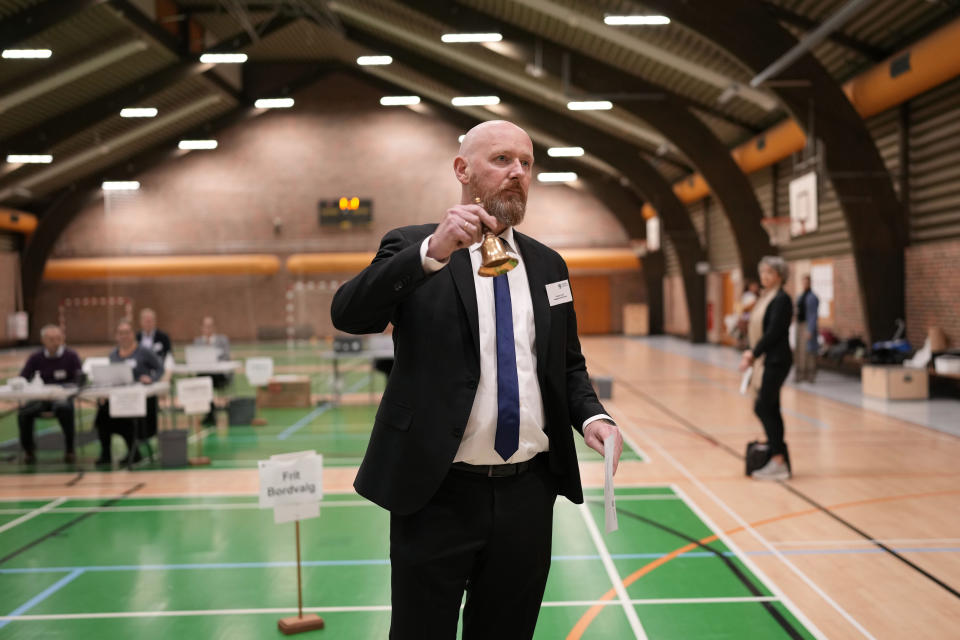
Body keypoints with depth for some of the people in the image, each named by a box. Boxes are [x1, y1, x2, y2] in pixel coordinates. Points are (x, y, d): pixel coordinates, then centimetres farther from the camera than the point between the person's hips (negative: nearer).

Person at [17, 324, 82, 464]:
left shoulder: (71, 356, 1)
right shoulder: (36, 357, 8)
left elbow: (79, 381, -4)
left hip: (63, 396, -2)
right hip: (40, 398, 3)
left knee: (64, 408, -37)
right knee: (24, 411, -28)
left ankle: (69, 448, -17)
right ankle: (28, 448, 0)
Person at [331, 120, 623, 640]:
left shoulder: (547, 264, 12)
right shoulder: (412, 248, -2)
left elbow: (569, 365, 17)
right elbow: (348, 314, -19)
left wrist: (591, 416, -3)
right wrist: (432, 252, -30)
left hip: (528, 493, 4)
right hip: (437, 493, -4)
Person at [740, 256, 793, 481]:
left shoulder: (781, 299, -13)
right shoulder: (766, 298, 15)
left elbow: (773, 333, -18)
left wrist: (753, 354, -14)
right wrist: (751, 352, 4)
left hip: (775, 361, -9)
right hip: (764, 361, 9)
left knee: (764, 408, -9)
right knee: (770, 410, 10)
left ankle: (778, 462, -5)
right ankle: (778, 459, 16)